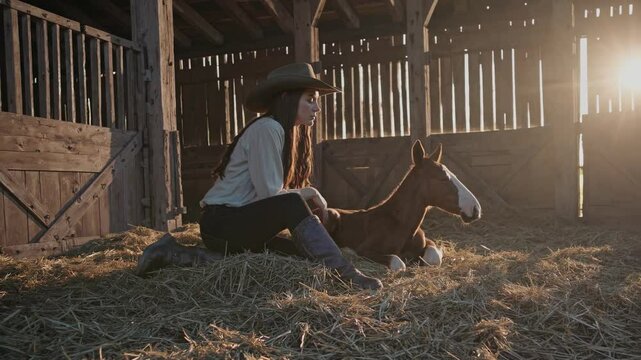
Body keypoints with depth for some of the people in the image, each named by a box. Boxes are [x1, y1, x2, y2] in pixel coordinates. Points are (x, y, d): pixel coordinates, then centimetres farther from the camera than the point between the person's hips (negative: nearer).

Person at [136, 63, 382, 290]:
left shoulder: (291, 133, 12)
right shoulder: (268, 128, -16)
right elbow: (269, 194, -19)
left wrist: (311, 197, -6)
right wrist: (307, 194, -5)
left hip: (240, 223, 10)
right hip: (220, 221, -10)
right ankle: (345, 273, -25)